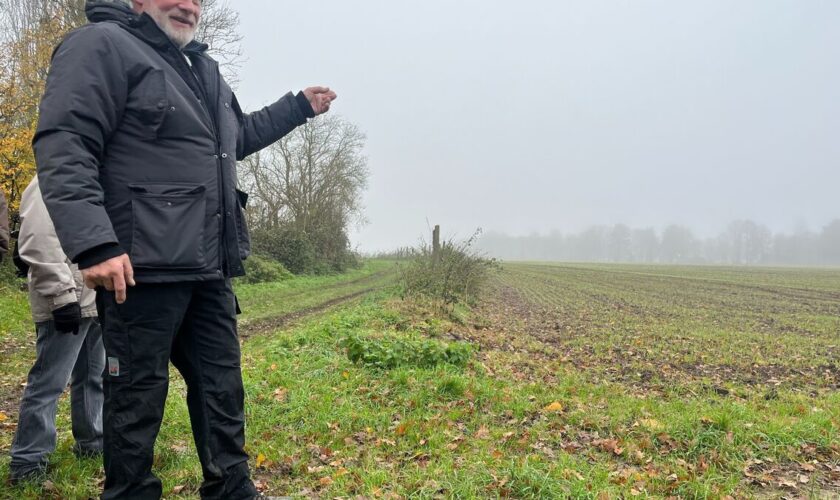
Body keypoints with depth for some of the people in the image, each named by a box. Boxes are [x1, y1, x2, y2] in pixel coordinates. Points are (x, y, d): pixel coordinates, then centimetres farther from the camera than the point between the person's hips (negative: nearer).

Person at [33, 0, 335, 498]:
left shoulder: (204, 69, 21)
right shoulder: (102, 46, -5)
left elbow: (238, 135, 38)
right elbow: (63, 147, -17)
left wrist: (300, 105, 35)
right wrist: (94, 243, -28)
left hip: (209, 269, 9)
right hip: (141, 267, -8)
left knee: (222, 385, 14)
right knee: (138, 394, 3)